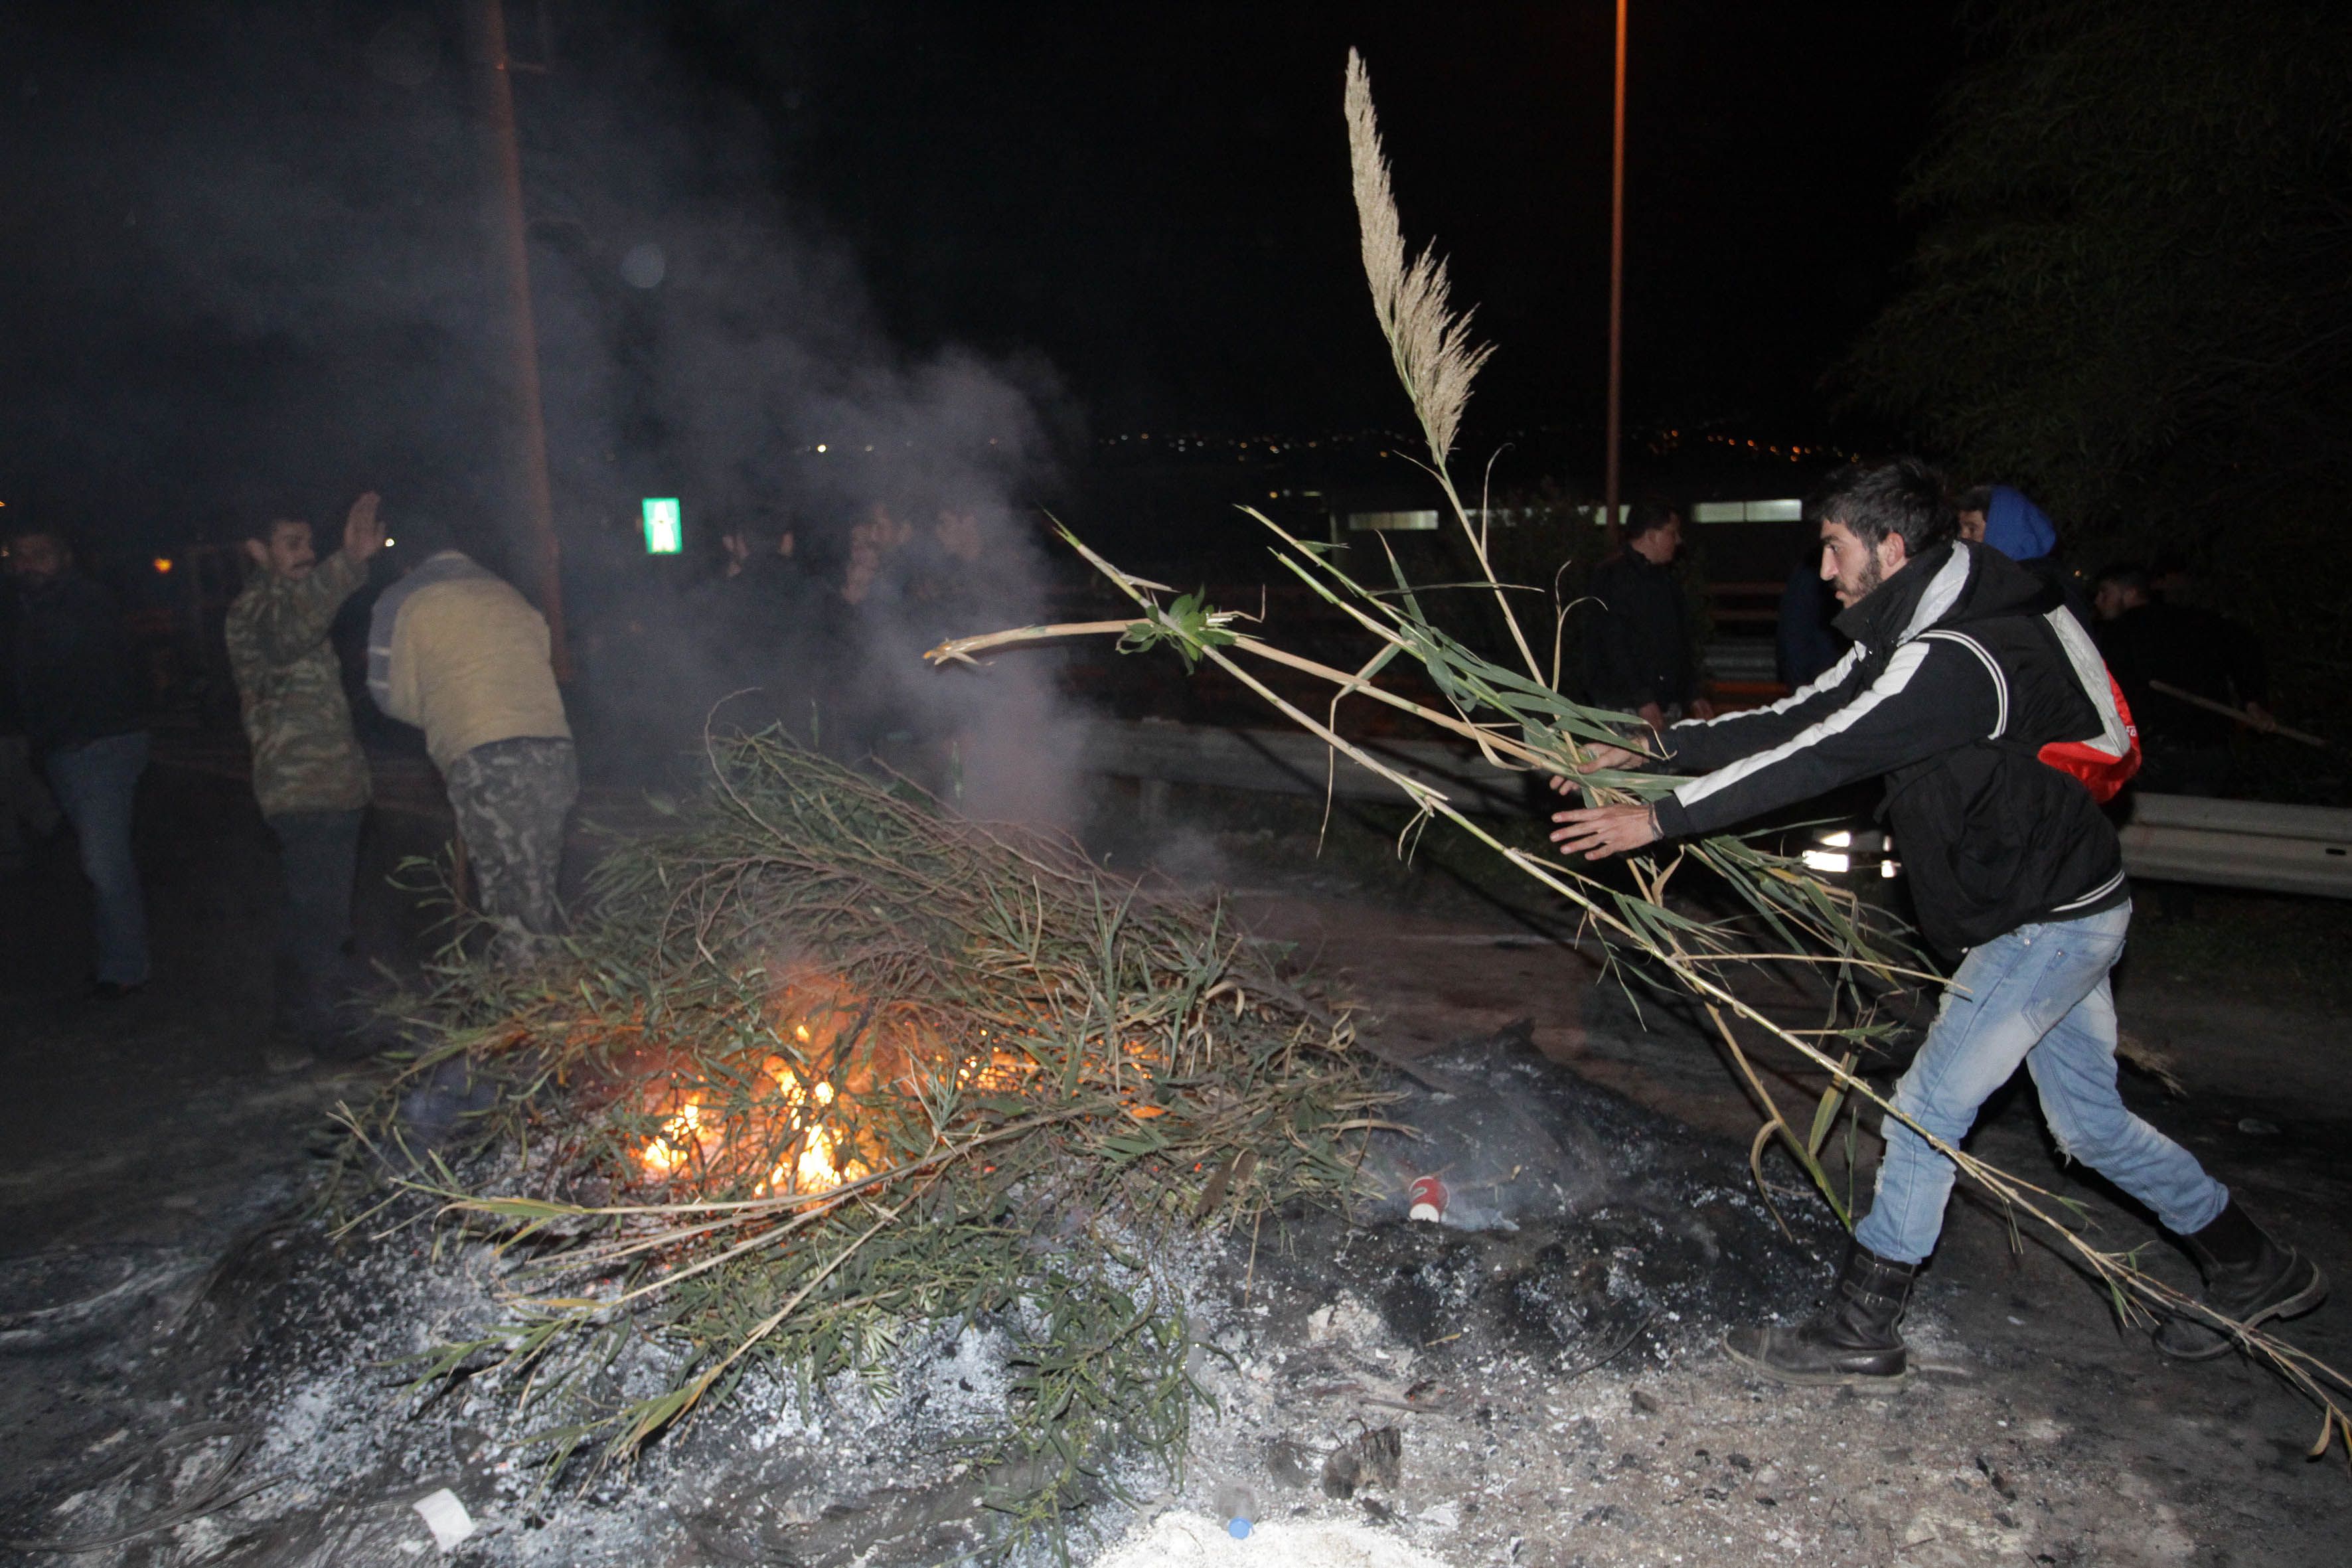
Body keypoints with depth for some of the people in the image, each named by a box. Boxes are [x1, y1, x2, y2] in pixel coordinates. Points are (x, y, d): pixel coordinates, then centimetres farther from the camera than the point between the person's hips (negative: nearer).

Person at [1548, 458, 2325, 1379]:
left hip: (2047, 919, -10)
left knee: (1930, 1106, -4)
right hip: (2058, 908, 10)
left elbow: (1816, 760, -30)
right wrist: (1660, 749, -2)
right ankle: (2254, 1270, 39)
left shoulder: (1950, 662, -27)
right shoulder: (1917, 634, 5)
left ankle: (1859, 1334, 8)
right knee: (2093, 1126, 20)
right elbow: (1798, 719, 4)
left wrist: (1659, 819, -27)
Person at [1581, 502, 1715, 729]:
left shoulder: (1665, 579, 20)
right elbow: (1615, 646, -16)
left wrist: (1692, 696, 19)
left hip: (1669, 706, 8)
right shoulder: (1613, 576, -8)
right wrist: (1642, 700, -21)